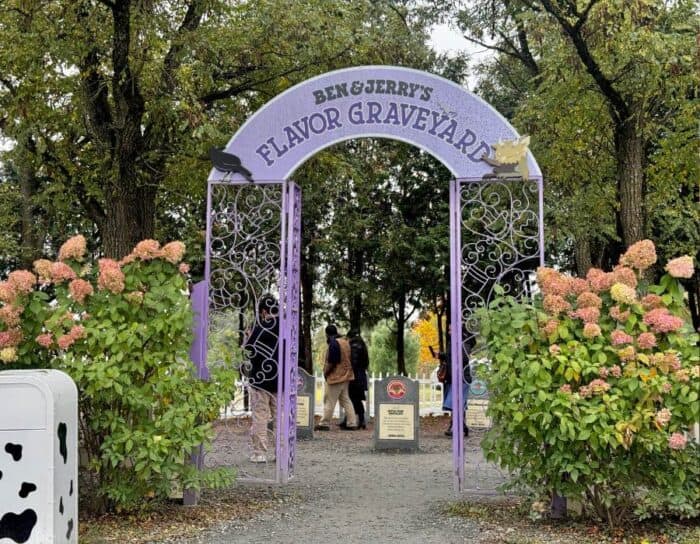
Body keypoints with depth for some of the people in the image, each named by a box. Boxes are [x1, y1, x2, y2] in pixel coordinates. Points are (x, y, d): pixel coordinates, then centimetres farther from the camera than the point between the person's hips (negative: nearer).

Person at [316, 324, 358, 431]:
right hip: (345, 376, 9)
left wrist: (325, 373, -7)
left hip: (336, 376, -9)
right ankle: (352, 423, 11)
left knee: (329, 402, -2)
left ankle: (325, 424, 2)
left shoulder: (333, 343, -16)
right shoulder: (345, 341, 12)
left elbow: (331, 362, -21)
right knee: (345, 400, 13)